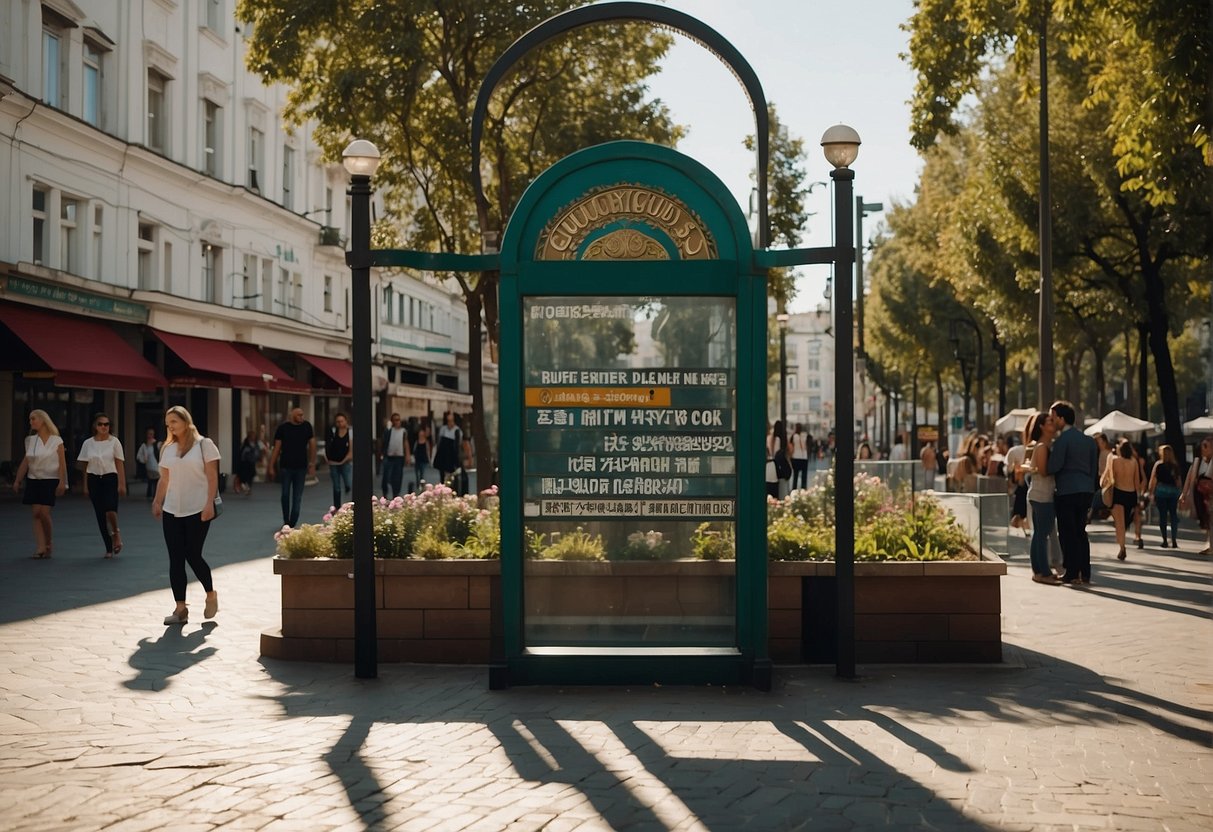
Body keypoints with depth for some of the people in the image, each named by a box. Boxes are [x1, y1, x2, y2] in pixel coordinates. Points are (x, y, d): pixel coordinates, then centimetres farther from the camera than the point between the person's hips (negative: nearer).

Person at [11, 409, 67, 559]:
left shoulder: (56, 441, -4)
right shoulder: (30, 440, 8)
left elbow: (62, 463, -5)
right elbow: (25, 462, 11)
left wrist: (62, 482, -12)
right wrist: (17, 480, 8)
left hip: (50, 480, -4)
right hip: (33, 480, 4)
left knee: (44, 513, -11)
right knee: (36, 514, -1)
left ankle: (49, 543, 9)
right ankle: (40, 548, -1)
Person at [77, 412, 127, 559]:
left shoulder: (114, 442, -1)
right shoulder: (88, 443, 6)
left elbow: (120, 464, -3)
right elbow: (85, 466, 9)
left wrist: (122, 484, -8)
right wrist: (86, 486, 6)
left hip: (110, 478, -3)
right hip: (94, 480, 3)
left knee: (110, 510, -20)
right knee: (100, 515, 2)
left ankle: (116, 533, 12)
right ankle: (109, 548, 11)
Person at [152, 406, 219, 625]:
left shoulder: (204, 444, -2)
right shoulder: (168, 449, 12)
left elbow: (212, 476, -7)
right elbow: (164, 479, 15)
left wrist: (209, 503, -15)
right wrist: (157, 502, 6)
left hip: (198, 510, -5)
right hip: (172, 511, 5)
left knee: (193, 556, -5)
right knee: (175, 559, 0)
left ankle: (211, 594, 20)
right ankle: (180, 608, 3)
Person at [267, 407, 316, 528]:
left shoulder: (307, 426, 2)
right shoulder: (283, 428, -3)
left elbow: (312, 445, 6)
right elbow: (277, 448, -2)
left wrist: (312, 464, 1)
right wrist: (271, 467, -4)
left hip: (301, 467, 1)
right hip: (286, 467, -1)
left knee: (297, 497, 0)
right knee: (285, 495, 6)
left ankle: (292, 524, 4)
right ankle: (286, 521, 23)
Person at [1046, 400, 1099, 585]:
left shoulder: (1062, 439, -11)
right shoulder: (1087, 439, 13)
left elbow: (1054, 466, -17)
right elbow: (1094, 468, 15)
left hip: (1066, 491, -7)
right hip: (1085, 491, 8)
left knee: (1068, 533, -2)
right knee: (1081, 532, 13)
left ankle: (1072, 574, -2)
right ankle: (1085, 573, 14)